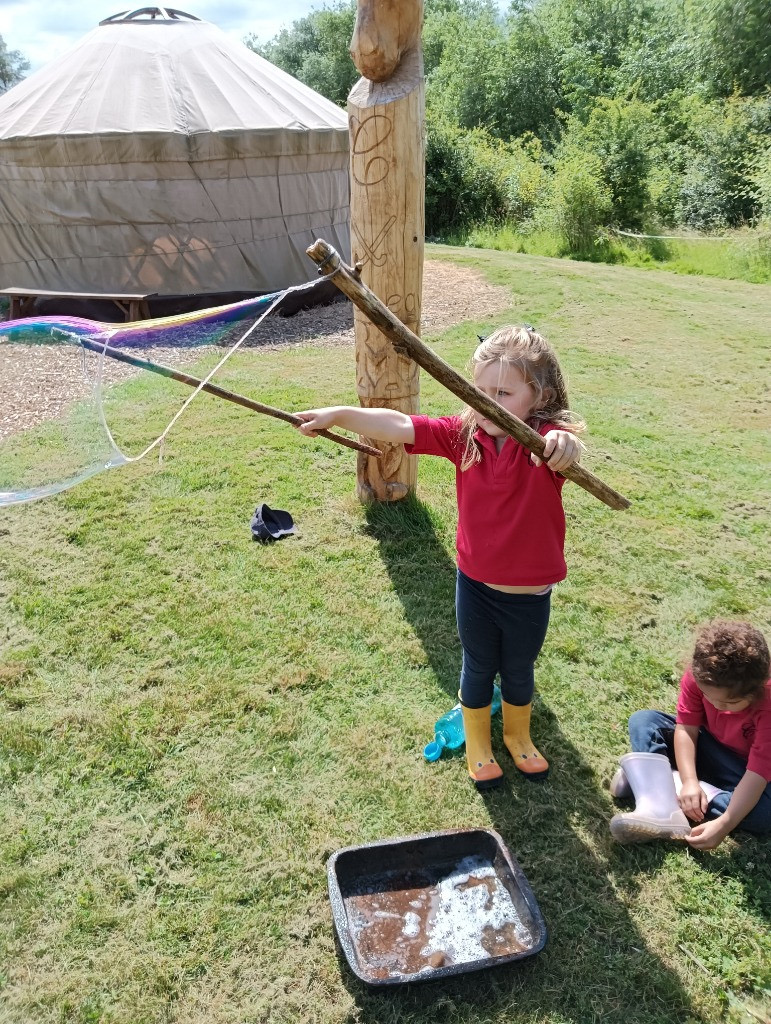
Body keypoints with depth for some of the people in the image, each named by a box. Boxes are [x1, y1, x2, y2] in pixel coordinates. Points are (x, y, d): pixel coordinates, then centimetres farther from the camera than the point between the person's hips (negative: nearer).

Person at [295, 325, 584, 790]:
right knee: (478, 668, 22)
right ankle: (477, 743, 48)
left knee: (519, 671, 23)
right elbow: (399, 427, -16)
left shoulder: (546, 441, -22)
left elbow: (568, 444, -45)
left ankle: (518, 735, 53)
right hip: (475, 585, 2)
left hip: (530, 596, -1)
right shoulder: (464, 434, -12)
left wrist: (565, 443, -69)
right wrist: (338, 414, -26)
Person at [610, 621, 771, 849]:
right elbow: (686, 728, -20)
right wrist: (690, 782, -34)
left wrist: (724, 825, -44)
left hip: (743, 769, -3)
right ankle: (658, 810, -36)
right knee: (644, 720, -16)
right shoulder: (700, 676, -25)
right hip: (706, 749, 3)